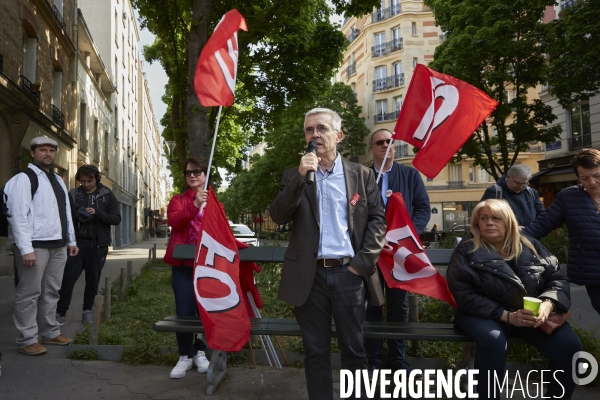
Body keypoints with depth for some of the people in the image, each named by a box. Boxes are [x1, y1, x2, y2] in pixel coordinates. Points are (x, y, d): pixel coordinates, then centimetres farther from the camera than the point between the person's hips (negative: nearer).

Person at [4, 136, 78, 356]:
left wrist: (71, 241, 17)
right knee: (29, 293, 0)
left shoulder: (58, 180, 17)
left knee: (51, 291, 15)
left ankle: (50, 332, 26)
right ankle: (27, 340, 11)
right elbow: (18, 216, -15)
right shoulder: (23, 179, -8)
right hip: (34, 245, -8)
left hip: (58, 245, 8)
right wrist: (26, 249, -21)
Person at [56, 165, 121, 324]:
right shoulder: (73, 194, 4)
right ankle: (61, 312, 6)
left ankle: (87, 309, 24)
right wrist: (77, 219, -13)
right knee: (68, 278, -4)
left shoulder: (107, 195, 2)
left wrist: (97, 213, -18)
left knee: (93, 279, 9)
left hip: (98, 244, 0)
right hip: (77, 242, 0)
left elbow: (117, 219, -3)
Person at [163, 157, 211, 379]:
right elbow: (173, 221, -15)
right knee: (184, 311, 0)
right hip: (183, 264, -1)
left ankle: (200, 352, 25)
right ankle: (185, 356, 16)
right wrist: (194, 205, -28)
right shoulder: (178, 199, 6)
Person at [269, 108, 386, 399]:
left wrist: (363, 262, -6)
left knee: (353, 348, 11)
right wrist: (300, 177, -17)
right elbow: (278, 217, -6)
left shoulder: (362, 174, 6)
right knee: (315, 351, 11)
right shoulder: (294, 176, 7)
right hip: (310, 275, 1)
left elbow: (377, 219, 4)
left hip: (348, 273, 0)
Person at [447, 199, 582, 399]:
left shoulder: (529, 246, 8)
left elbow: (558, 277, 8)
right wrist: (506, 315, -20)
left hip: (534, 313, 4)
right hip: (484, 314, -4)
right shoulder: (467, 250, -4)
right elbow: (463, 293, -12)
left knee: (569, 345, -19)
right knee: (493, 341, -36)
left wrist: (547, 304, -15)